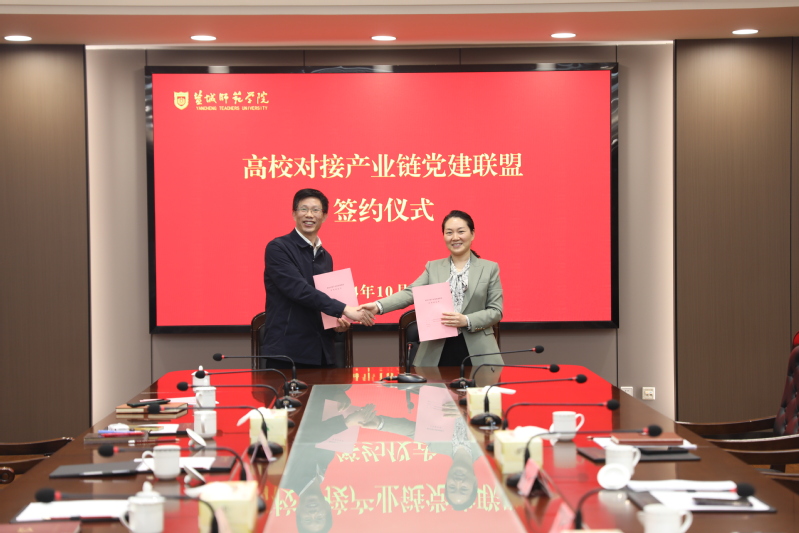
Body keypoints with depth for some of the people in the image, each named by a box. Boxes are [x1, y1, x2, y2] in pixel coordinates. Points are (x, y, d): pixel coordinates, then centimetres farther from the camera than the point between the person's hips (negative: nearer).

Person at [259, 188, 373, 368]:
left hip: (321, 354, 6)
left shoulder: (325, 257, 16)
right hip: (285, 353, -6)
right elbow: (299, 290, -19)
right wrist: (344, 309, -23)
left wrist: (338, 321, 3)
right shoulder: (278, 248, -6)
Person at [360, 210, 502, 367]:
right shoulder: (433, 267, 13)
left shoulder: (490, 268, 7)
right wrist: (379, 305, -19)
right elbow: (410, 293, -1)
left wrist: (467, 321, -15)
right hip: (438, 352, 1)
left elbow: (496, 310, 2)